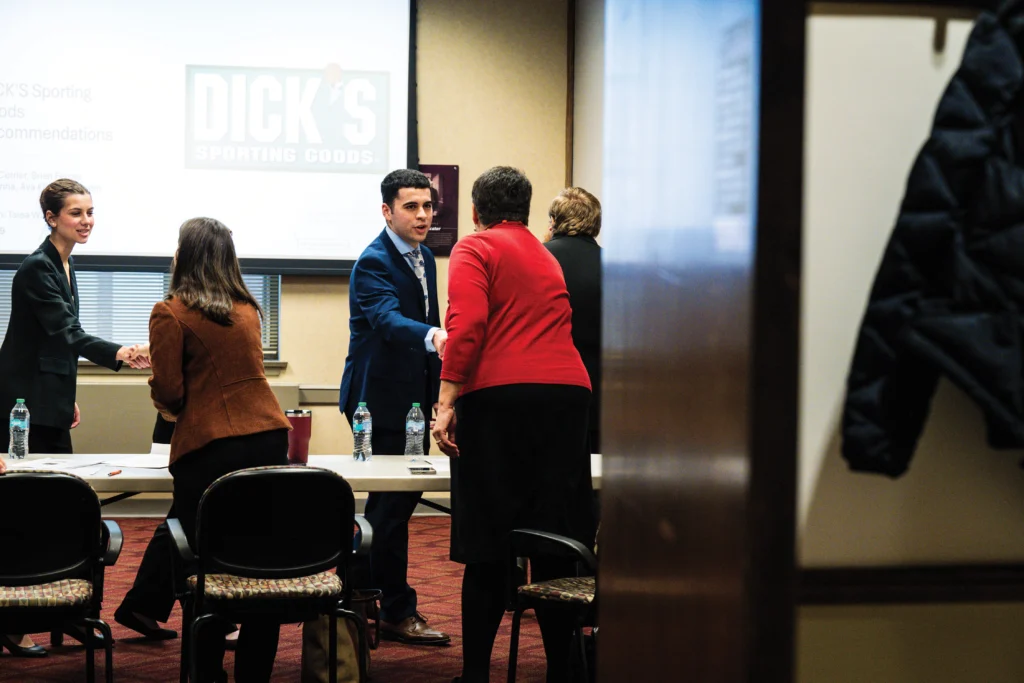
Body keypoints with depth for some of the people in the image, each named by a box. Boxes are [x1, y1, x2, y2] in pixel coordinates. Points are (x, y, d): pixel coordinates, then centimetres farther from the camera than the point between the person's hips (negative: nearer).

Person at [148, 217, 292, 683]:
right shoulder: (247, 310, 14)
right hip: (269, 440, 5)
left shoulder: (171, 314, -3)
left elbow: (169, 393, -7)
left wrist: (166, 404, 16)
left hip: (208, 450, -5)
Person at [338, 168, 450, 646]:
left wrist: (438, 387, 20)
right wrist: (433, 336, -53)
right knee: (393, 502, -5)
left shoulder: (424, 258, 11)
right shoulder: (374, 262, -17)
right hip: (382, 399, -9)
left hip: (413, 398, 9)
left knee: (401, 495, 16)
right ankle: (397, 613, 3)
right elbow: (388, 319, -34)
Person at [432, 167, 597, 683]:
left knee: (490, 548, -2)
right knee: (557, 545, 7)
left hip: (498, 395, -5)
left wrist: (447, 402, -16)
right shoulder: (547, 258, 25)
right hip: (567, 393, 5)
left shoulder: (475, 248, 5)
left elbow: (467, 325, -11)